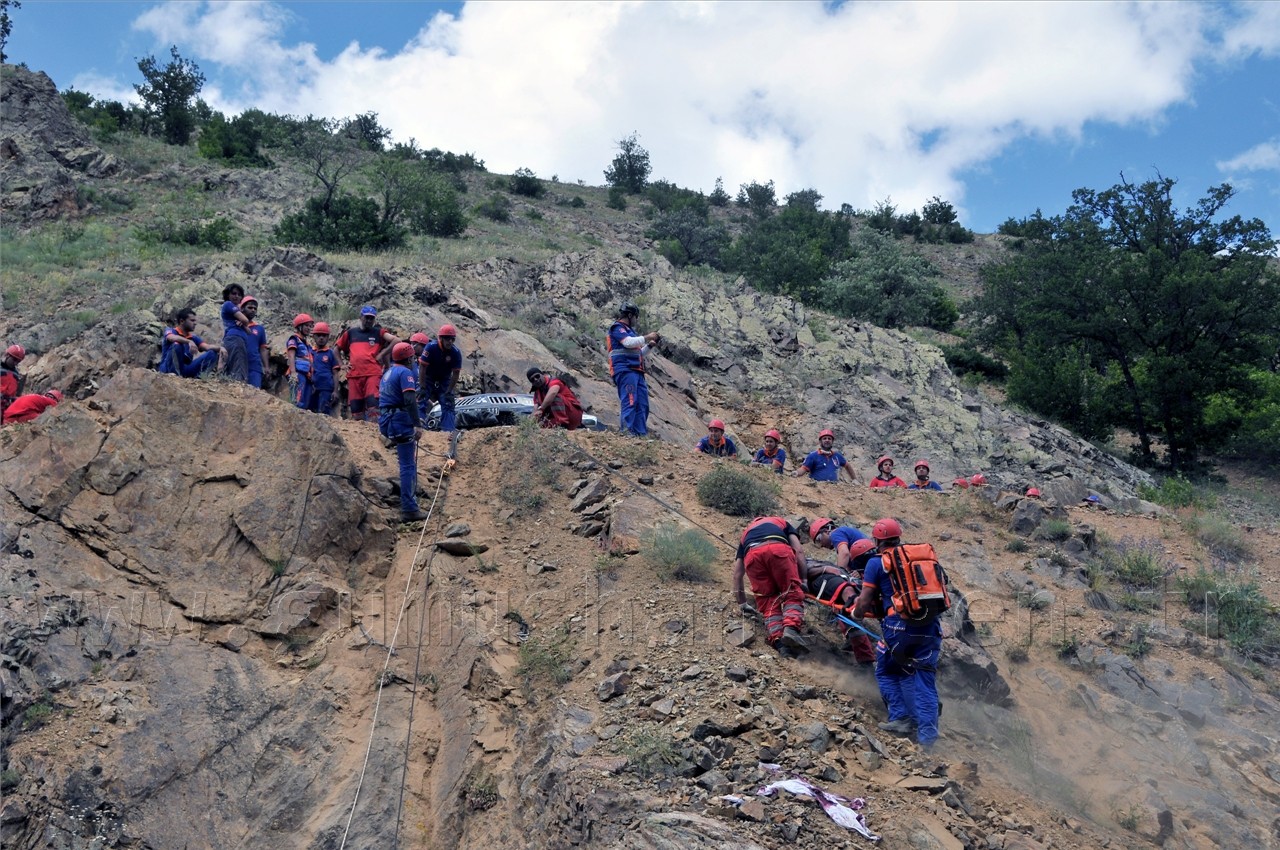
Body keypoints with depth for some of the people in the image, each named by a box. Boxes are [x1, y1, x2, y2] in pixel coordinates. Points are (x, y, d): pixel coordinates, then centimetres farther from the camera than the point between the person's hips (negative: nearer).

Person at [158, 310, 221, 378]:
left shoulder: (193, 337, 14)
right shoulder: (170, 331, -1)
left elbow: (207, 347, -2)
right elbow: (172, 338, -27)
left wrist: (220, 348, -23)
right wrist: (189, 342, -44)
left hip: (185, 369, 5)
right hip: (168, 369, -5)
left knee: (212, 353, -8)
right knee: (177, 344, -29)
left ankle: (200, 375, -30)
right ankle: (174, 374, -30)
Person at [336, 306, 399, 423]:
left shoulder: (378, 332, 11)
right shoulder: (350, 333, 19)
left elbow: (396, 341, -1)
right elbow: (337, 348, 28)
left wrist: (382, 354, -4)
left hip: (373, 373, -3)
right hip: (354, 375, 3)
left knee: (373, 405, -15)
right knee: (355, 407, 3)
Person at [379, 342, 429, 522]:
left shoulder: (388, 373, 20)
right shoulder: (405, 372, -9)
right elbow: (410, 401, -22)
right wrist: (417, 424, -25)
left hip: (386, 420, 9)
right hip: (400, 421, -9)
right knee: (408, 465, -10)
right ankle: (409, 509, -13)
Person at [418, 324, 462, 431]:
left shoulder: (456, 353, -17)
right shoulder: (431, 347, -24)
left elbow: (455, 374, -10)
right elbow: (422, 367, -21)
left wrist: (449, 392, -13)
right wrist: (422, 388, -21)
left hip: (444, 381, 2)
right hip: (428, 378, -2)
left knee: (448, 404, -5)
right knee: (421, 401, -12)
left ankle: (448, 430, -5)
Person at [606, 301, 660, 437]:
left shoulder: (630, 330, 26)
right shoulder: (617, 328, 0)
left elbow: (639, 353, 32)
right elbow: (628, 342, -18)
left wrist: (649, 345, 17)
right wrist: (647, 337, -8)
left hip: (637, 372, 9)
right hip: (625, 370, -9)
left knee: (642, 404, 6)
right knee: (630, 402, -18)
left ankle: (642, 434, 7)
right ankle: (627, 433, -22)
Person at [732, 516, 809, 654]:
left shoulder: (746, 533, 44)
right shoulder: (782, 523, 41)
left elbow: (737, 575, 41)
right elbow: (799, 551, 22)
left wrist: (742, 604, 48)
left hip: (752, 555, 2)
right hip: (779, 549, -2)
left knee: (768, 601, 9)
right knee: (792, 593, 4)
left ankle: (777, 640, -12)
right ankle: (791, 628, -22)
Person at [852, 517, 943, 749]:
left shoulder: (876, 562, 3)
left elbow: (865, 602, 3)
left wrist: (856, 613, 25)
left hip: (899, 626, -4)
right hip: (930, 626, 4)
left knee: (887, 672, 18)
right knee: (924, 678, 10)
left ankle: (901, 717, 8)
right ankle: (927, 734, 4)